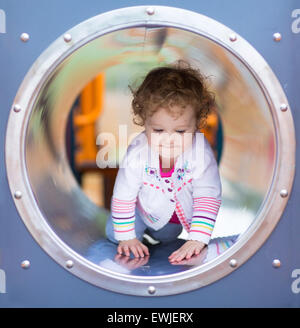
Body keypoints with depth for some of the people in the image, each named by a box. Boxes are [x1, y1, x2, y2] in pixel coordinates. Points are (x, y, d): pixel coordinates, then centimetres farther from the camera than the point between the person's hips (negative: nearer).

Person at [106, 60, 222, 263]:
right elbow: (123, 196, -24)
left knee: (165, 236, 24)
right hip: (147, 207, -1)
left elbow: (208, 198, -33)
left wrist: (197, 240, -40)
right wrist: (127, 237, -20)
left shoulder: (201, 153, -39)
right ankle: (140, 225, 27)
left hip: (181, 214, 1)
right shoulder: (137, 154, -38)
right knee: (114, 234, -5)